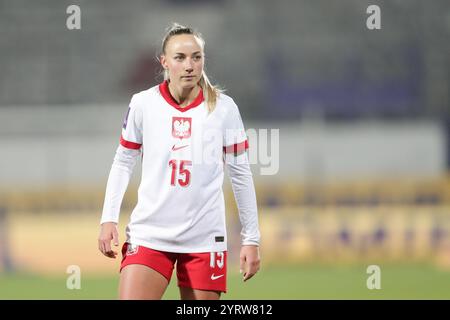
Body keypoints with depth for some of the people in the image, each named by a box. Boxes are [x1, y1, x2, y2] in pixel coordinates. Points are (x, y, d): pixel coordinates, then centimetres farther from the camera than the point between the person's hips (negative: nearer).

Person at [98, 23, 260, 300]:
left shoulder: (224, 108, -1)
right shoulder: (142, 104, -1)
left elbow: (241, 174, 4)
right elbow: (123, 163, 9)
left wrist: (251, 238, 3)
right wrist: (109, 218, -2)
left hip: (205, 239, 0)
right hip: (149, 233, 0)